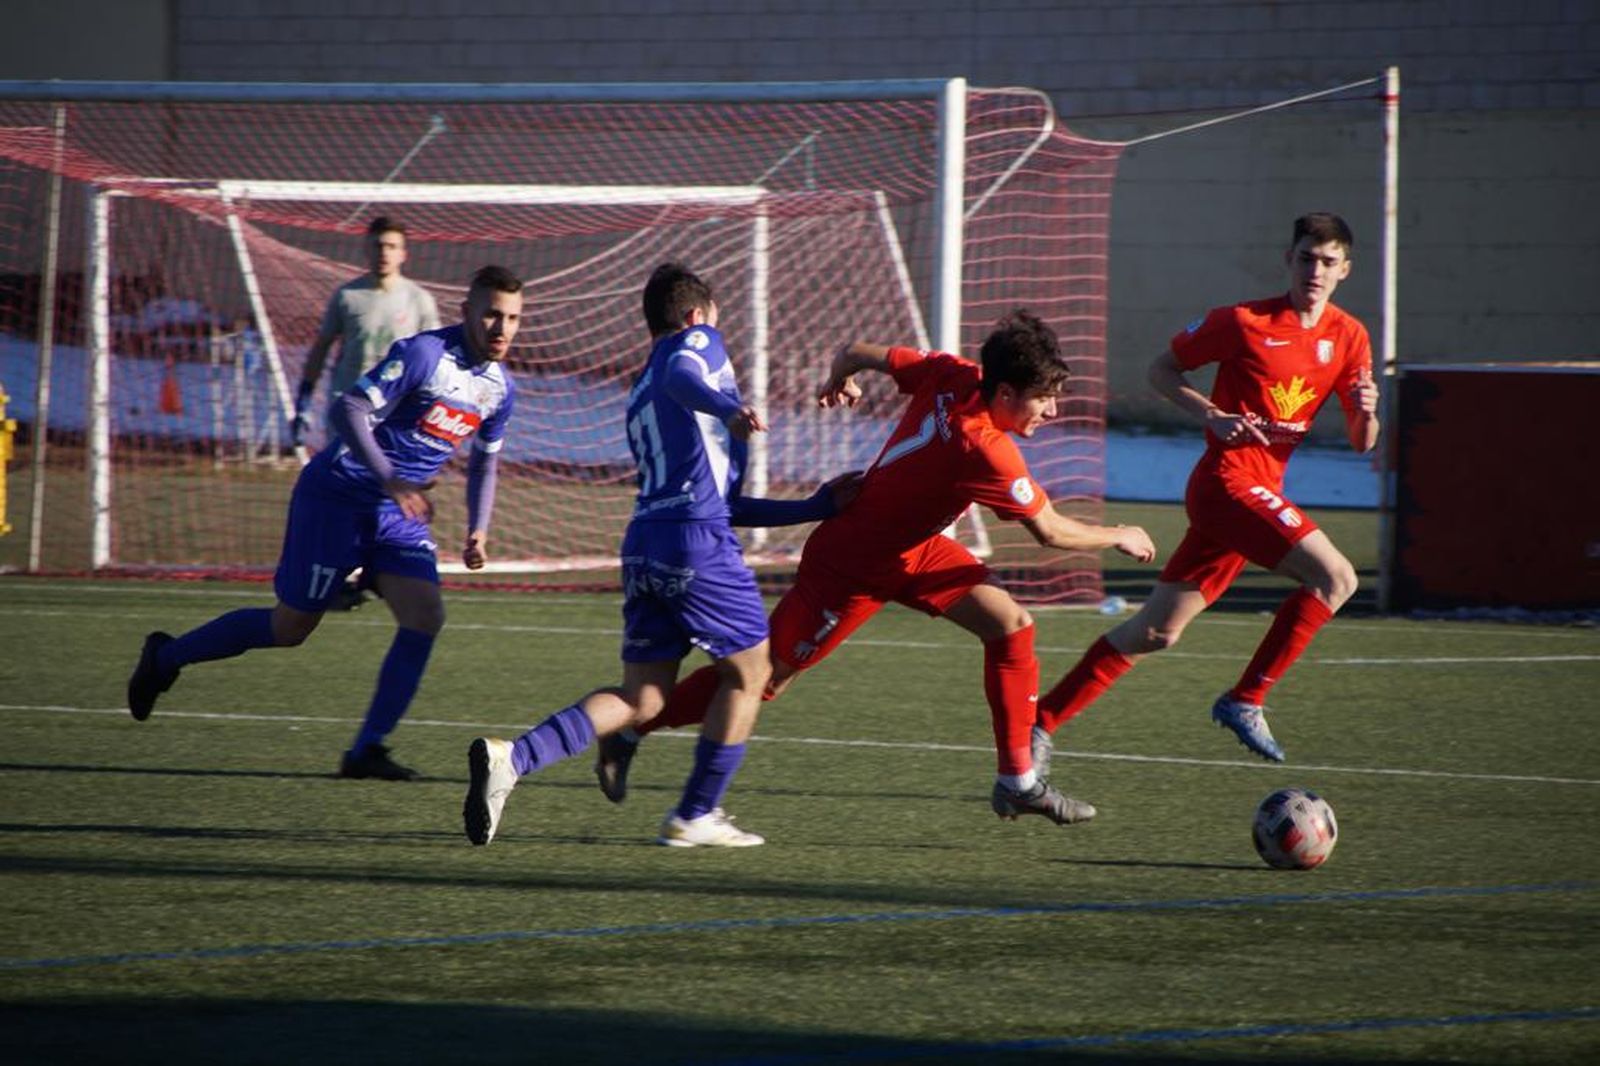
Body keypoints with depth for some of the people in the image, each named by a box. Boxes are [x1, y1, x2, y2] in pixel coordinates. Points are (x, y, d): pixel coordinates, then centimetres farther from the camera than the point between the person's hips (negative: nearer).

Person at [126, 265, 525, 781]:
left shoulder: (500, 388, 5)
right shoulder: (423, 354, -20)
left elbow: (484, 463, 22)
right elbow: (349, 410, -28)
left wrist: (478, 530, 8)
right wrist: (390, 481, -37)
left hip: (400, 513, 7)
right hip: (337, 497, -7)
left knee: (425, 616, -13)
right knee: (291, 627, 3)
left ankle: (366, 750, -6)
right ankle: (165, 657, 25)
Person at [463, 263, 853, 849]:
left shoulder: (638, 397, 29)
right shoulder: (699, 341, 8)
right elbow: (679, 376, -20)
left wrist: (814, 507, 31)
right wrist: (726, 408, -39)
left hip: (643, 541, 7)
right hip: (698, 542, -7)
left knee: (640, 697, 8)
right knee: (747, 671, 10)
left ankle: (511, 757, -10)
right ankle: (695, 817, 11)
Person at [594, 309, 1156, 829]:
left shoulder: (951, 375, -13)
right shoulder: (987, 451, -34)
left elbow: (861, 353, 0)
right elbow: (1052, 532, -22)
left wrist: (839, 379, 23)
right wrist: (1120, 538, -5)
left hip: (911, 549, 9)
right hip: (851, 566, -9)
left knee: (1011, 625, -2)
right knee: (765, 679, 1)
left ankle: (1018, 780, 6)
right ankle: (630, 730, 19)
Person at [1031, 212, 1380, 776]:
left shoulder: (1349, 338, 9)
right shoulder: (1244, 322, -7)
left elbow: (1362, 443, 11)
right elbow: (1162, 368, 4)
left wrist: (1365, 414, -13)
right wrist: (1213, 416, -12)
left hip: (1259, 494, 7)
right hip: (1228, 480, -7)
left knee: (1157, 631, 9)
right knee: (1336, 576, -21)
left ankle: (1042, 722, 15)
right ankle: (1245, 701, -13)